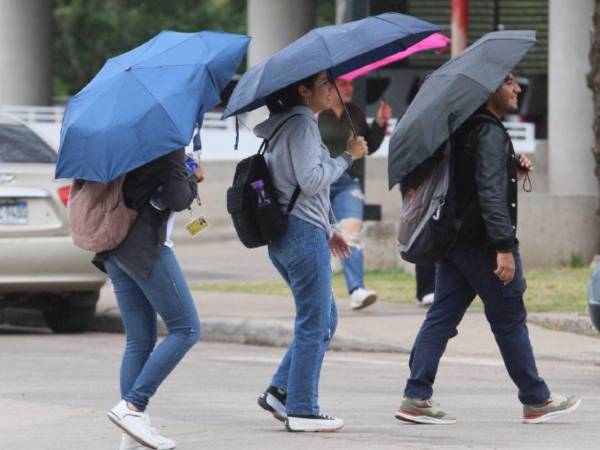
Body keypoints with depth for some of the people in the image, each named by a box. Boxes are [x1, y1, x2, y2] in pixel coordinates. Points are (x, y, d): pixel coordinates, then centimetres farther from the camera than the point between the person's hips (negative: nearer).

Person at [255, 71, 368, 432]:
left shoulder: (291, 124, 20)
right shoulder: (301, 125, -11)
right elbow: (311, 180, -20)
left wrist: (328, 230, 26)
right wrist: (347, 156, -10)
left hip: (284, 235, 10)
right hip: (304, 232, -10)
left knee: (325, 319, 16)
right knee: (315, 324, -6)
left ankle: (280, 391, 13)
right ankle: (302, 410, -4)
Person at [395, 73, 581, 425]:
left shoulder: (467, 128, 15)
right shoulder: (490, 133, -16)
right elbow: (490, 193, -24)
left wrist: (513, 173, 13)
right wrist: (504, 247, -27)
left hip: (454, 239, 9)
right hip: (483, 243, -9)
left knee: (442, 317, 5)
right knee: (510, 321, 2)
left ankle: (416, 398, -1)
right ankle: (537, 401, 11)